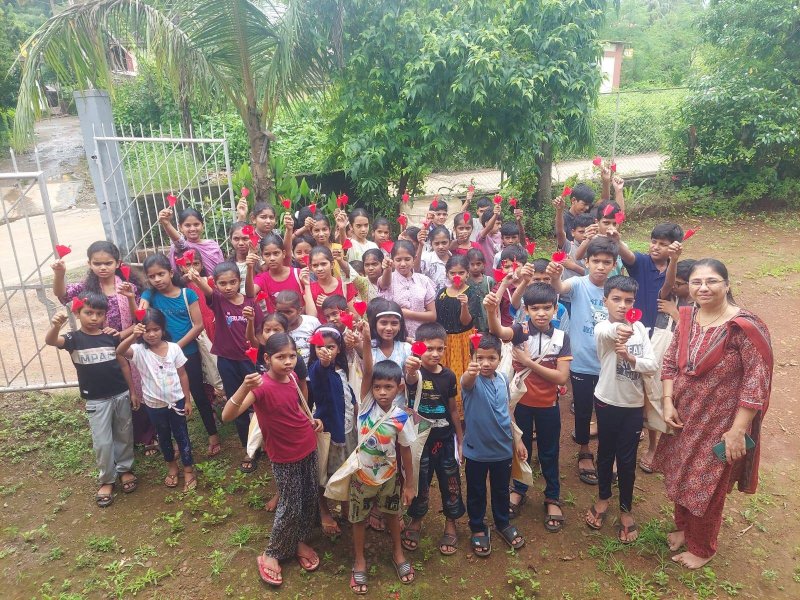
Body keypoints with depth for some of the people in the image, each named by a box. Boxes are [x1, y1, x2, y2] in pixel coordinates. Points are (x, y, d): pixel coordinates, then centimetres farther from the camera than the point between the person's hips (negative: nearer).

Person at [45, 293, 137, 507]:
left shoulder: (111, 336, -2)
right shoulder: (74, 338, -7)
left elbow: (124, 364, 5)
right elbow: (50, 341, -28)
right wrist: (56, 325, -51)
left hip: (121, 395, 2)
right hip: (96, 400, -2)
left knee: (124, 435, 15)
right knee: (102, 443, 3)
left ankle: (125, 469, 35)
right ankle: (106, 479, 22)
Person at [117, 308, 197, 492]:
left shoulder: (174, 348, -10)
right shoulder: (139, 351, -12)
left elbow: (182, 375, -3)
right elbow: (119, 351, -34)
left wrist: (187, 400, -1)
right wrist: (133, 336, -50)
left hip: (176, 401, -1)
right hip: (154, 405, 1)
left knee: (181, 435, 12)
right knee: (164, 437, 20)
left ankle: (188, 469, 28)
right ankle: (171, 466, 41)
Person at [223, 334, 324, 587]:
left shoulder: (292, 376, -4)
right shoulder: (262, 386, -25)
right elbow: (227, 416, -36)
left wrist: (310, 419, 3)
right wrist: (245, 387, -51)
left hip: (309, 448, 7)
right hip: (286, 457, -6)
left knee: (310, 499, 18)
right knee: (290, 507, 4)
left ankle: (300, 541, 40)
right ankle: (270, 554, 27)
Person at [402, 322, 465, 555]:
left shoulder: (448, 375, -4)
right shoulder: (416, 372, -16)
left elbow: (453, 409, 6)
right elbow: (411, 380, -43)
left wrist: (460, 439, 10)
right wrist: (410, 371, -66)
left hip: (445, 439, 3)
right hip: (420, 439, -3)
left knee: (450, 483, 11)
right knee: (419, 483, 12)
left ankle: (450, 525, 33)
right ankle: (415, 522, 36)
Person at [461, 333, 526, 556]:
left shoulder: (503, 379, -4)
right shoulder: (471, 380, -19)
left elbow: (507, 411, 8)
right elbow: (466, 383, -46)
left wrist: (517, 439, 11)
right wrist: (471, 372, -69)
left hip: (502, 448, 4)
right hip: (476, 449, -4)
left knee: (501, 490, 22)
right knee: (476, 492, 14)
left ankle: (503, 523, 44)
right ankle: (478, 529, 34)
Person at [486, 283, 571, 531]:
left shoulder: (561, 338, -11)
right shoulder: (520, 331, -13)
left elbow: (562, 377, -17)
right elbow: (498, 331, -35)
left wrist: (529, 362, -22)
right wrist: (492, 311, -56)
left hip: (548, 405, 0)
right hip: (521, 402, 0)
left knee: (549, 453, 15)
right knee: (521, 448, 18)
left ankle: (552, 498, 34)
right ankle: (519, 490, 39)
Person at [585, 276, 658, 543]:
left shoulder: (639, 328, -1)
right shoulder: (602, 328, -16)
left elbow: (653, 365, -8)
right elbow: (609, 333, -42)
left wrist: (629, 357, -28)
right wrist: (620, 330, -66)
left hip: (634, 404, 3)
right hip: (608, 402, -2)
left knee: (627, 459, 11)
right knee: (606, 453, 15)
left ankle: (626, 509, 29)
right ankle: (603, 498, 38)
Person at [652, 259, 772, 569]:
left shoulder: (744, 326, -23)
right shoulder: (687, 317, -4)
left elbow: (757, 381, -20)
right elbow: (670, 362, 4)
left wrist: (738, 430, -18)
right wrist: (668, 402, -6)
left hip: (719, 424, -5)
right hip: (683, 418, 6)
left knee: (706, 486, 13)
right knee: (679, 476, 23)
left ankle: (701, 548, 39)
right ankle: (683, 527, 49)